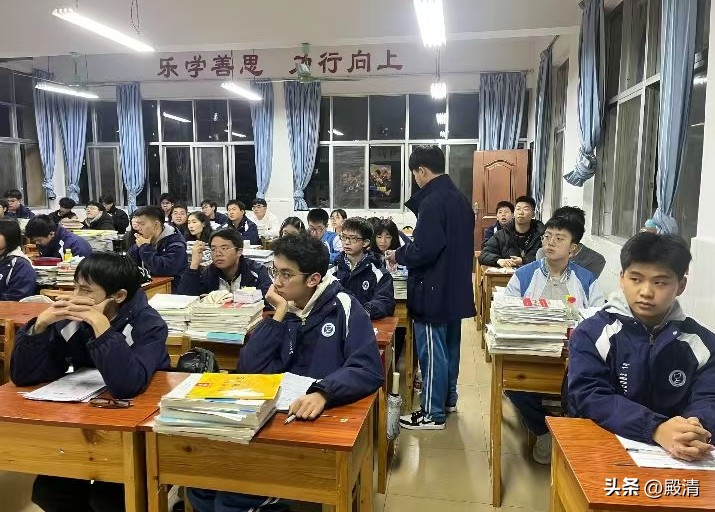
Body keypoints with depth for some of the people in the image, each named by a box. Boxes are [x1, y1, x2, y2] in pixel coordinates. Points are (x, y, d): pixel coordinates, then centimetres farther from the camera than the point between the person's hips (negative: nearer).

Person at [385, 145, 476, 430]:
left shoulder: (432, 202, -20)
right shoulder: (460, 199, 10)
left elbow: (424, 250, -26)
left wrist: (398, 255, -7)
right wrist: (408, 251, 18)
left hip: (434, 290, -10)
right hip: (455, 288, 10)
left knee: (432, 350, -1)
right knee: (450, 345, 19)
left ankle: (432, 413, 9)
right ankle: (448, 398, 34)